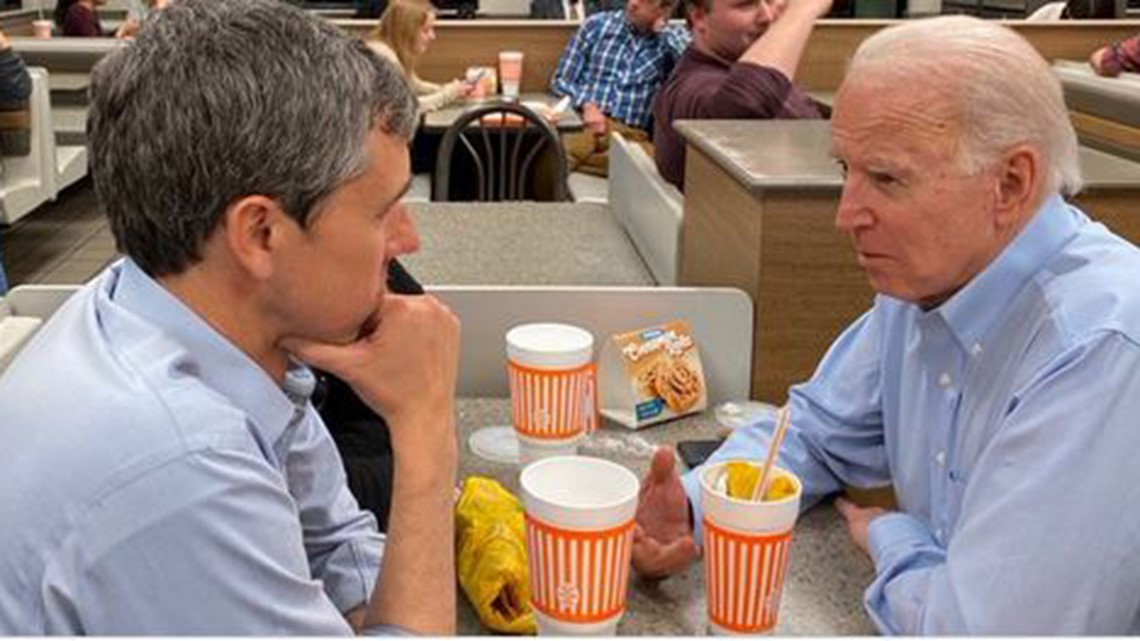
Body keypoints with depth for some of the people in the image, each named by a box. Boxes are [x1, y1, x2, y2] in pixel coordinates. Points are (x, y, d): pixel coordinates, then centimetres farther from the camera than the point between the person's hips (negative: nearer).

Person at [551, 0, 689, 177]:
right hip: (584, 124, -1)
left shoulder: (672, 38, 10)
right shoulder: (597, 24, 14)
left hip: (631, 134, 1)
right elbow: (562, 80, 13)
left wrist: (662, 29, -2)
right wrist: (587, 105, -7)